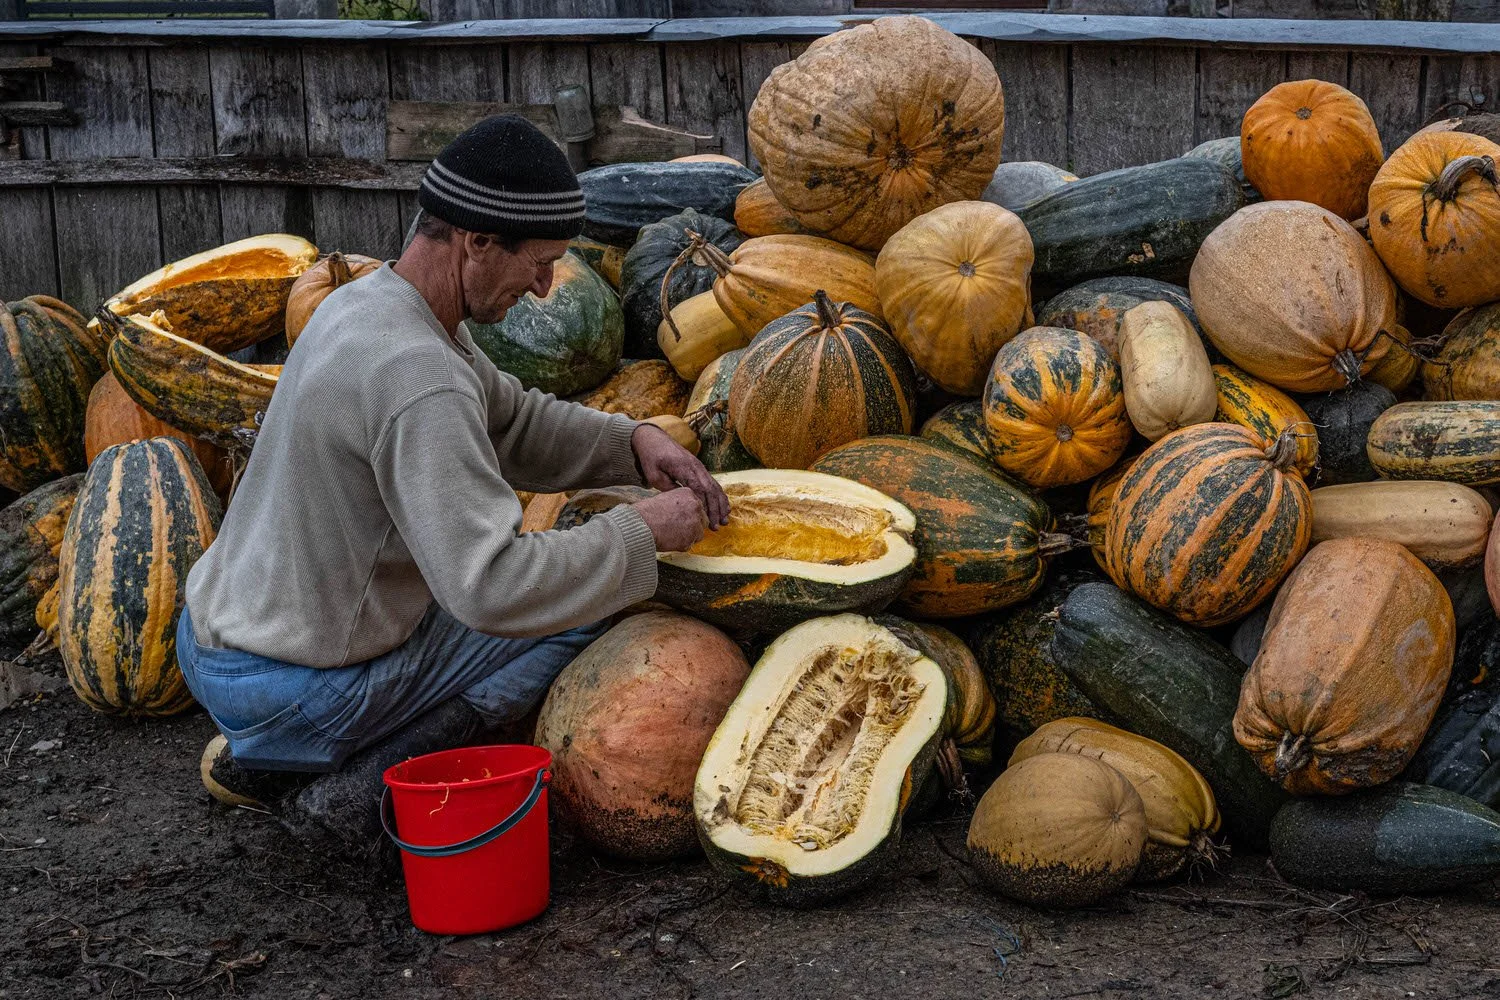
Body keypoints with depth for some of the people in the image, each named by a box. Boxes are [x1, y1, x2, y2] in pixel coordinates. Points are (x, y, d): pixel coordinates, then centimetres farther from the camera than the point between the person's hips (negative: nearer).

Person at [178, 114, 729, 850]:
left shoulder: (369, 301, 3)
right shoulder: (416, 375, -28)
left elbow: (512, 424, 15)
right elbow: (494, 587, -33)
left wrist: (635, 442, 1)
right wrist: (641, 532, -21)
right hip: (291, 690, -9)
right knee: (584, 613, -2)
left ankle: (262, 759, 18)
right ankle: (361, 788, -4)